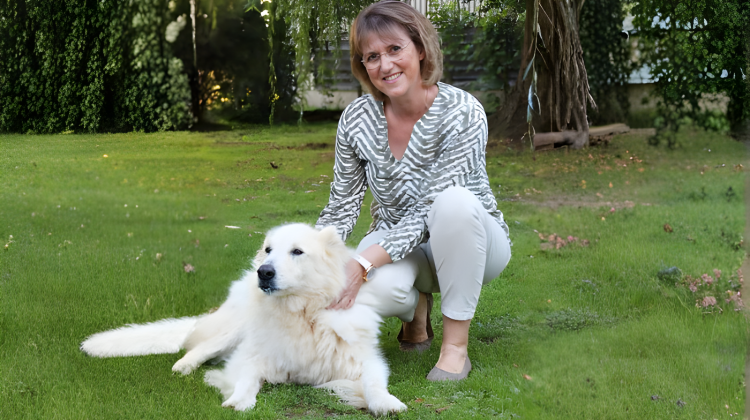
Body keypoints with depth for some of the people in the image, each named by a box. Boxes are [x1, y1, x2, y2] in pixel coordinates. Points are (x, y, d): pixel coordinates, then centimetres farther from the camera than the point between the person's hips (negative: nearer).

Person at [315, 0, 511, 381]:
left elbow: (429, 214, -27)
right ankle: (416, 305, 5)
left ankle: (456, 343, -21)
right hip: (396, 247, 2)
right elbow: (341, 207, -2)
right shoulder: (358, 118, -10)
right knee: (371, 292, -34)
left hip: (469, 245, -2)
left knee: (455, 201, -38)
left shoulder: (462, 113, -23)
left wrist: (363, 263, -37)